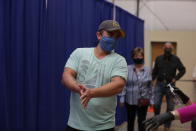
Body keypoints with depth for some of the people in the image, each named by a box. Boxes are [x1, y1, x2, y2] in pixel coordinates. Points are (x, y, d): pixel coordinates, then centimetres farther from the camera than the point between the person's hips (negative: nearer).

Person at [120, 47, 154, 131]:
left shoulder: (148, 70, 2)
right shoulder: (128, 69, -5)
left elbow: (150, 86, 5)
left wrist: (151, 99, 4)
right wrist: (122, 98, -7)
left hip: (143, 101, 1)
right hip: (130, 100, 0)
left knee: (142, 122, 6)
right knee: (130, 121, 14)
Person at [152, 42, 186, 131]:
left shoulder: (175, 59, -2)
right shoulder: (158, 58, 3)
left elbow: (183, 70, 5)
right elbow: (155, 71, 8)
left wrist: (176, 78, -6)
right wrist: (151, 80, 0)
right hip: (159, 84, 1)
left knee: (170, 107, 5)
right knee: (156, 104, -5)